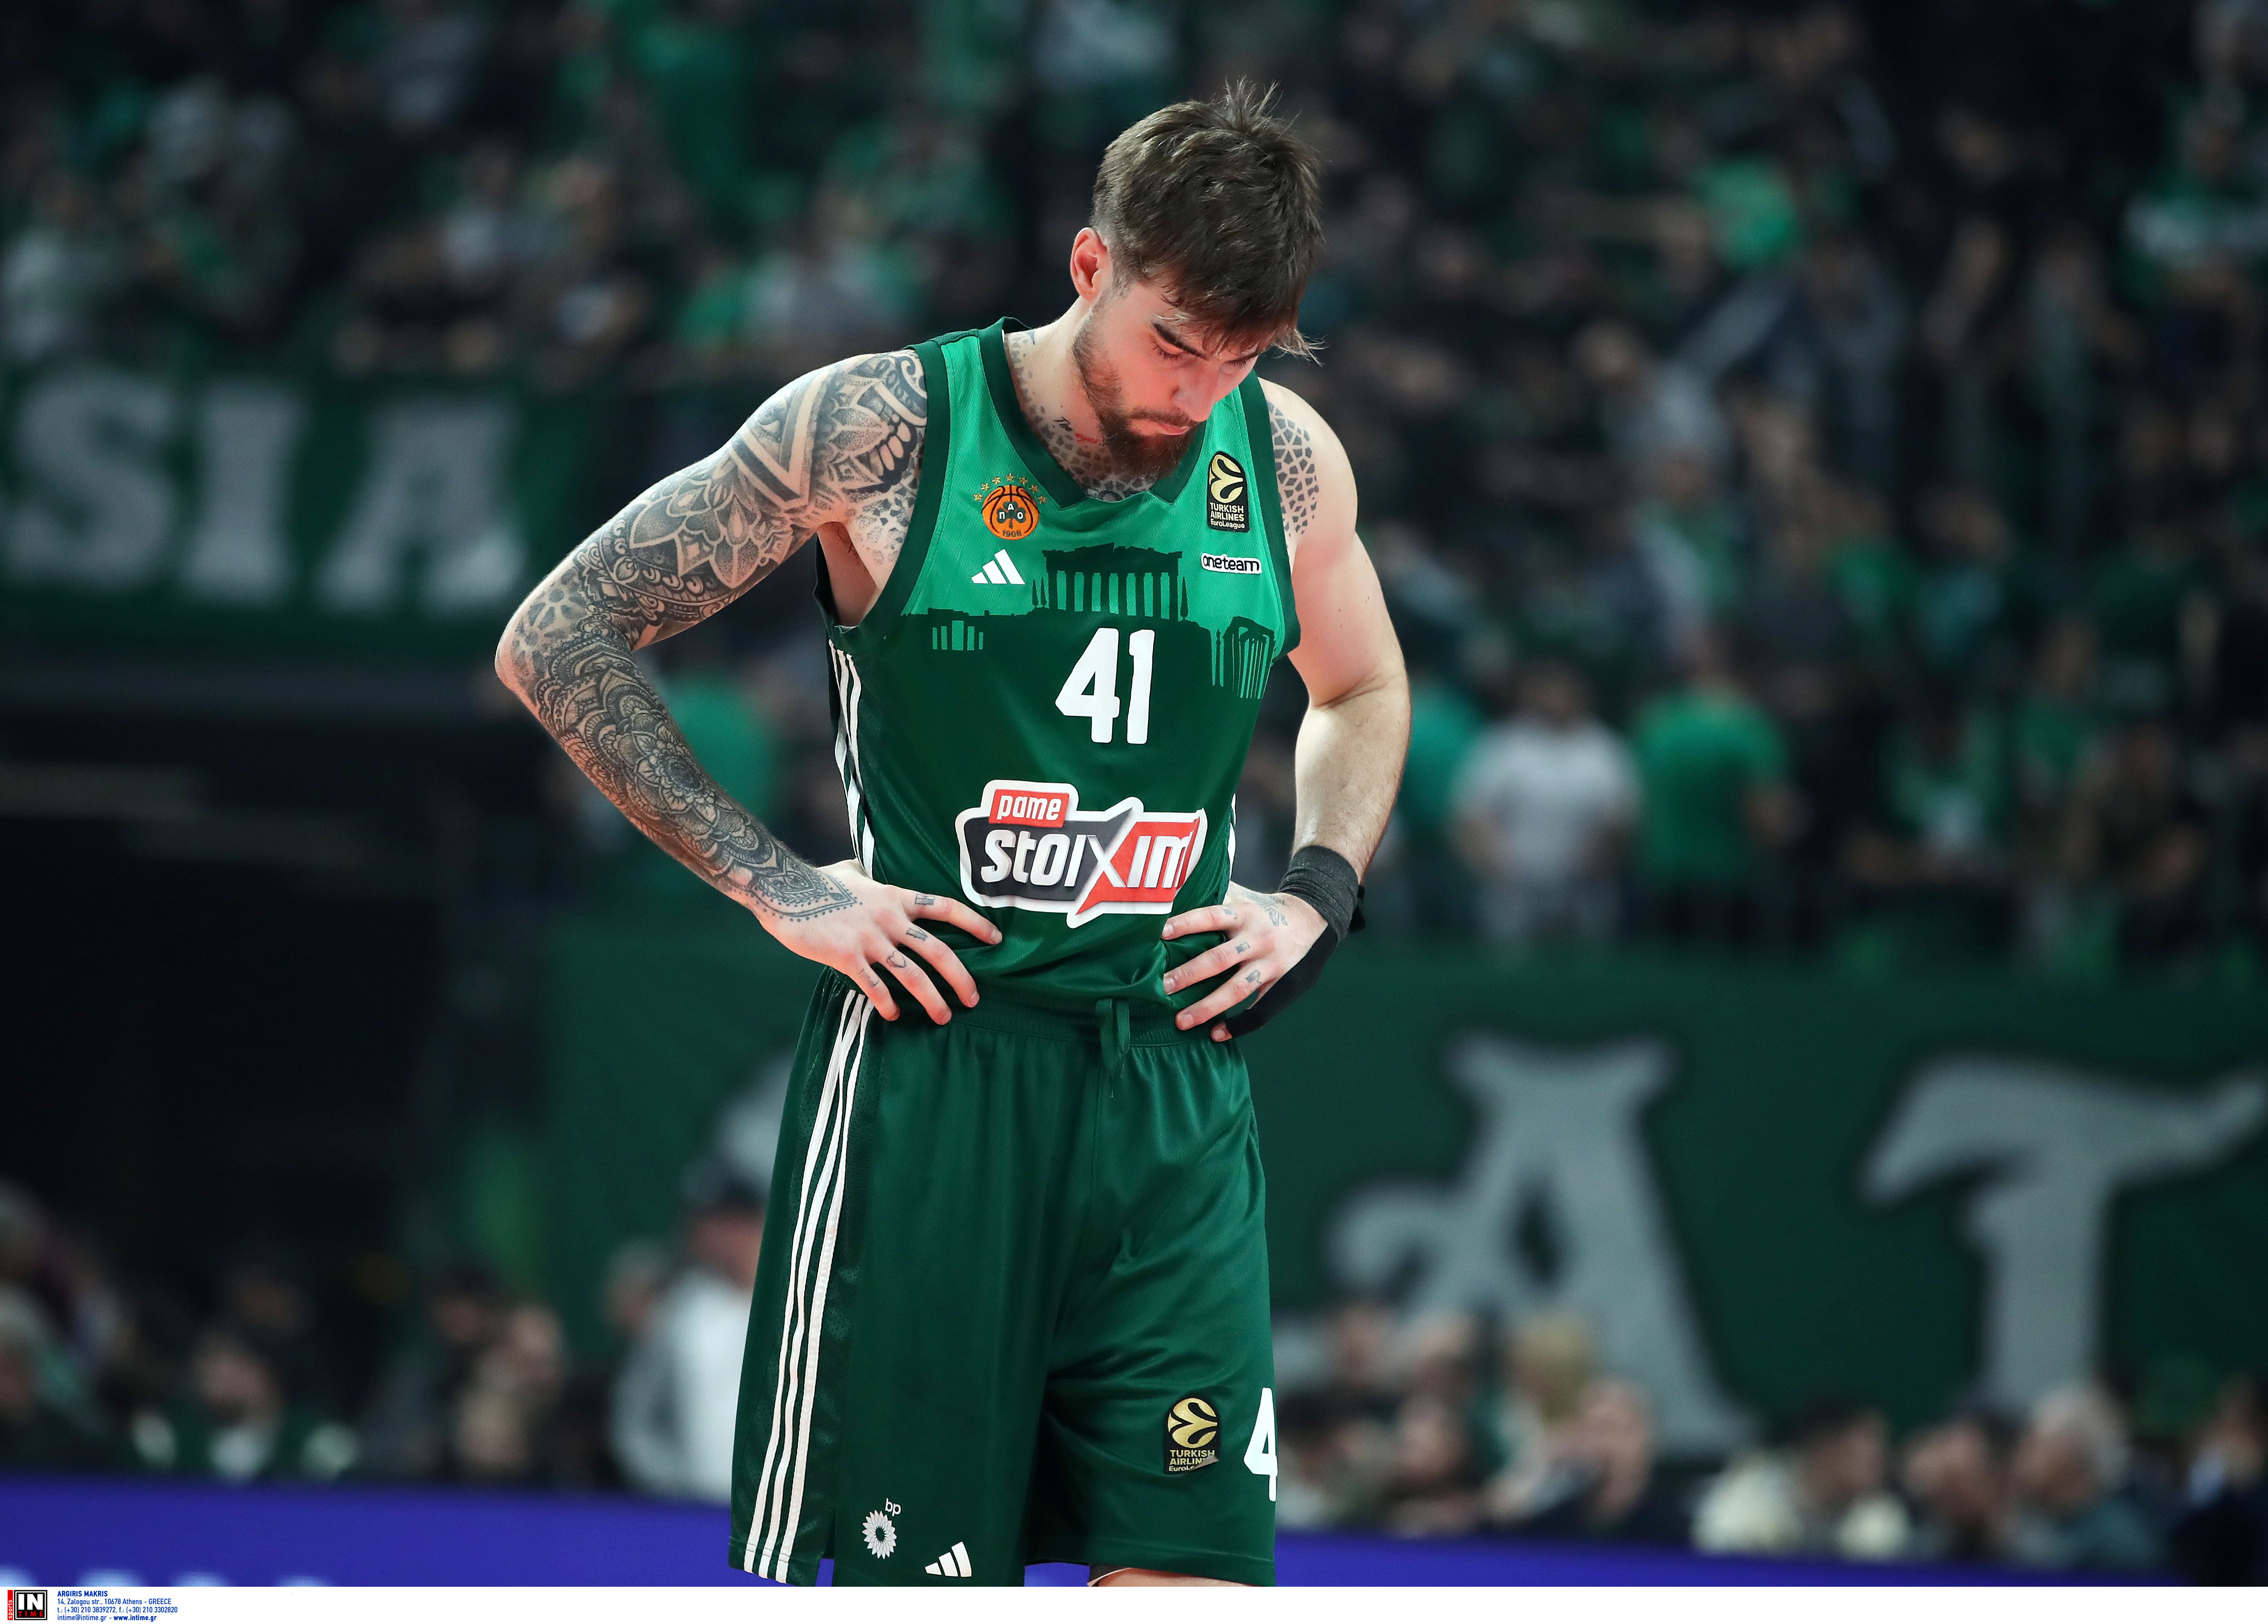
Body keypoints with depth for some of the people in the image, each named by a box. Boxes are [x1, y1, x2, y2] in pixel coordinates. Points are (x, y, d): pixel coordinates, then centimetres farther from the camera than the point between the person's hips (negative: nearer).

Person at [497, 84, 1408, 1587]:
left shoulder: (1284, 459, 5)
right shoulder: (879, 429, -7)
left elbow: (1365, 693, 28)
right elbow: (555, 643, -2)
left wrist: (1321, 891, 9)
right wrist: (775, 885, -7)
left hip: (1176, 1099, 4)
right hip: (929, 1081, -3)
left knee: (1199, 1573, -5)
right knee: (888, 1586, -2)